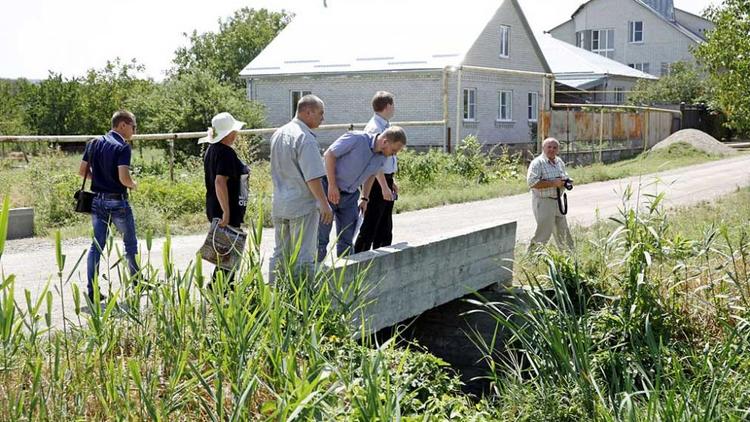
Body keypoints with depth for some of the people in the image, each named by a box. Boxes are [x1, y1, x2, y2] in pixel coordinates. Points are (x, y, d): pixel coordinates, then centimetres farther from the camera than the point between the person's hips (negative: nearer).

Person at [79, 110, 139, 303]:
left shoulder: (94, 143, 7)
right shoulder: (122, 147, -14)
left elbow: (82, 171, 9)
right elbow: (124, 177, -23)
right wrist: (133, 185, -3)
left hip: (97, 201, 6)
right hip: (117, 202, -6)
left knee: (96, 246, 7)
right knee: (130, 244, 12)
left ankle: (92, 292, 3)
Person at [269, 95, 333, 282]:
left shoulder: (278, 134, 11)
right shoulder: (305, 138, -16)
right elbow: (312, 177, -20)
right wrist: (325, 204, -13)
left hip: (279, 205, 8)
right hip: (302, 206, -8)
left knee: (280, 254, 15)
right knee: (303, 256, -2)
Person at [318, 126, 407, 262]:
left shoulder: (382, 157, -3)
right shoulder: (356, 139, -24)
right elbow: (329, 154, -19)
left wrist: (365, 198, 15)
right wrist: (332, 185, -19)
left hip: (350, 195, 6)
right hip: (329, 187, -6)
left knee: (346, 239, 7)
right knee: (321, 237, -3)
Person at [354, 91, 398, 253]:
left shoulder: (385, 126, 13)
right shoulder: (374, 128, -18)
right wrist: (384, 186, -24)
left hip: (386, 179, 10)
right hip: (377, 181, -10)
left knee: (385, 226, 15)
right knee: (371, 225, -5)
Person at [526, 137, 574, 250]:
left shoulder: (559, 162, 12)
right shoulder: (537, 162, -13)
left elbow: (564, 177, 27)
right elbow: (532, 182, -24)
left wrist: (565, 182, 1)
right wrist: (553, 183, -24)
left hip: (557, 201, 8)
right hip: (543, 202, -8)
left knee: (563, 232, 18)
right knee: (543, 233, -7)